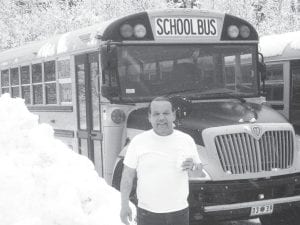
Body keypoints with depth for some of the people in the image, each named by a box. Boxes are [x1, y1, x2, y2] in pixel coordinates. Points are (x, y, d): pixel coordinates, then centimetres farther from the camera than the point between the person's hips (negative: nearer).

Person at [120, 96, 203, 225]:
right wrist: (124, 205, -7)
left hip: (179, 211, 2)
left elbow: (200, 171, 12)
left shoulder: (187, 140, 2)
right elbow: (128, 176, -1)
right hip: (148, 213, -2)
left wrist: (193, 166, -11)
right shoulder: (138, 141, -4)